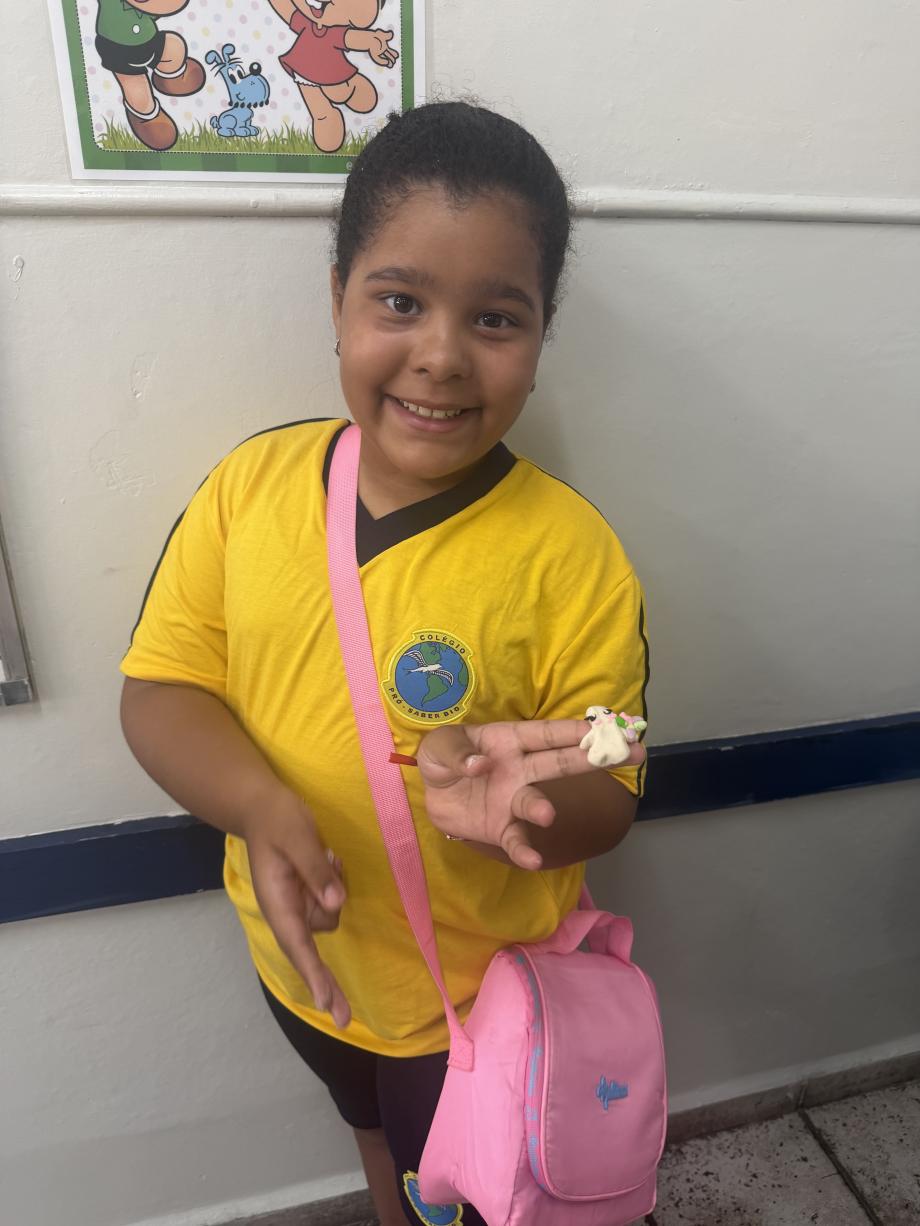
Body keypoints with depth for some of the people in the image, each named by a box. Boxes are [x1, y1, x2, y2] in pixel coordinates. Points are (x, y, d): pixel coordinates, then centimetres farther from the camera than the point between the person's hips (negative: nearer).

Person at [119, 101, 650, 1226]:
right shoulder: (254, 480, -14)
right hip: (303, 956, 4)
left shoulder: (570, 554, -23)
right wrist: (258, 805, -28)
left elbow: (606, 798, -16)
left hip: (476, 986, -3)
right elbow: (162, 688, -10)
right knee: (378, 1134, 36)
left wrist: (514, 804, -39)